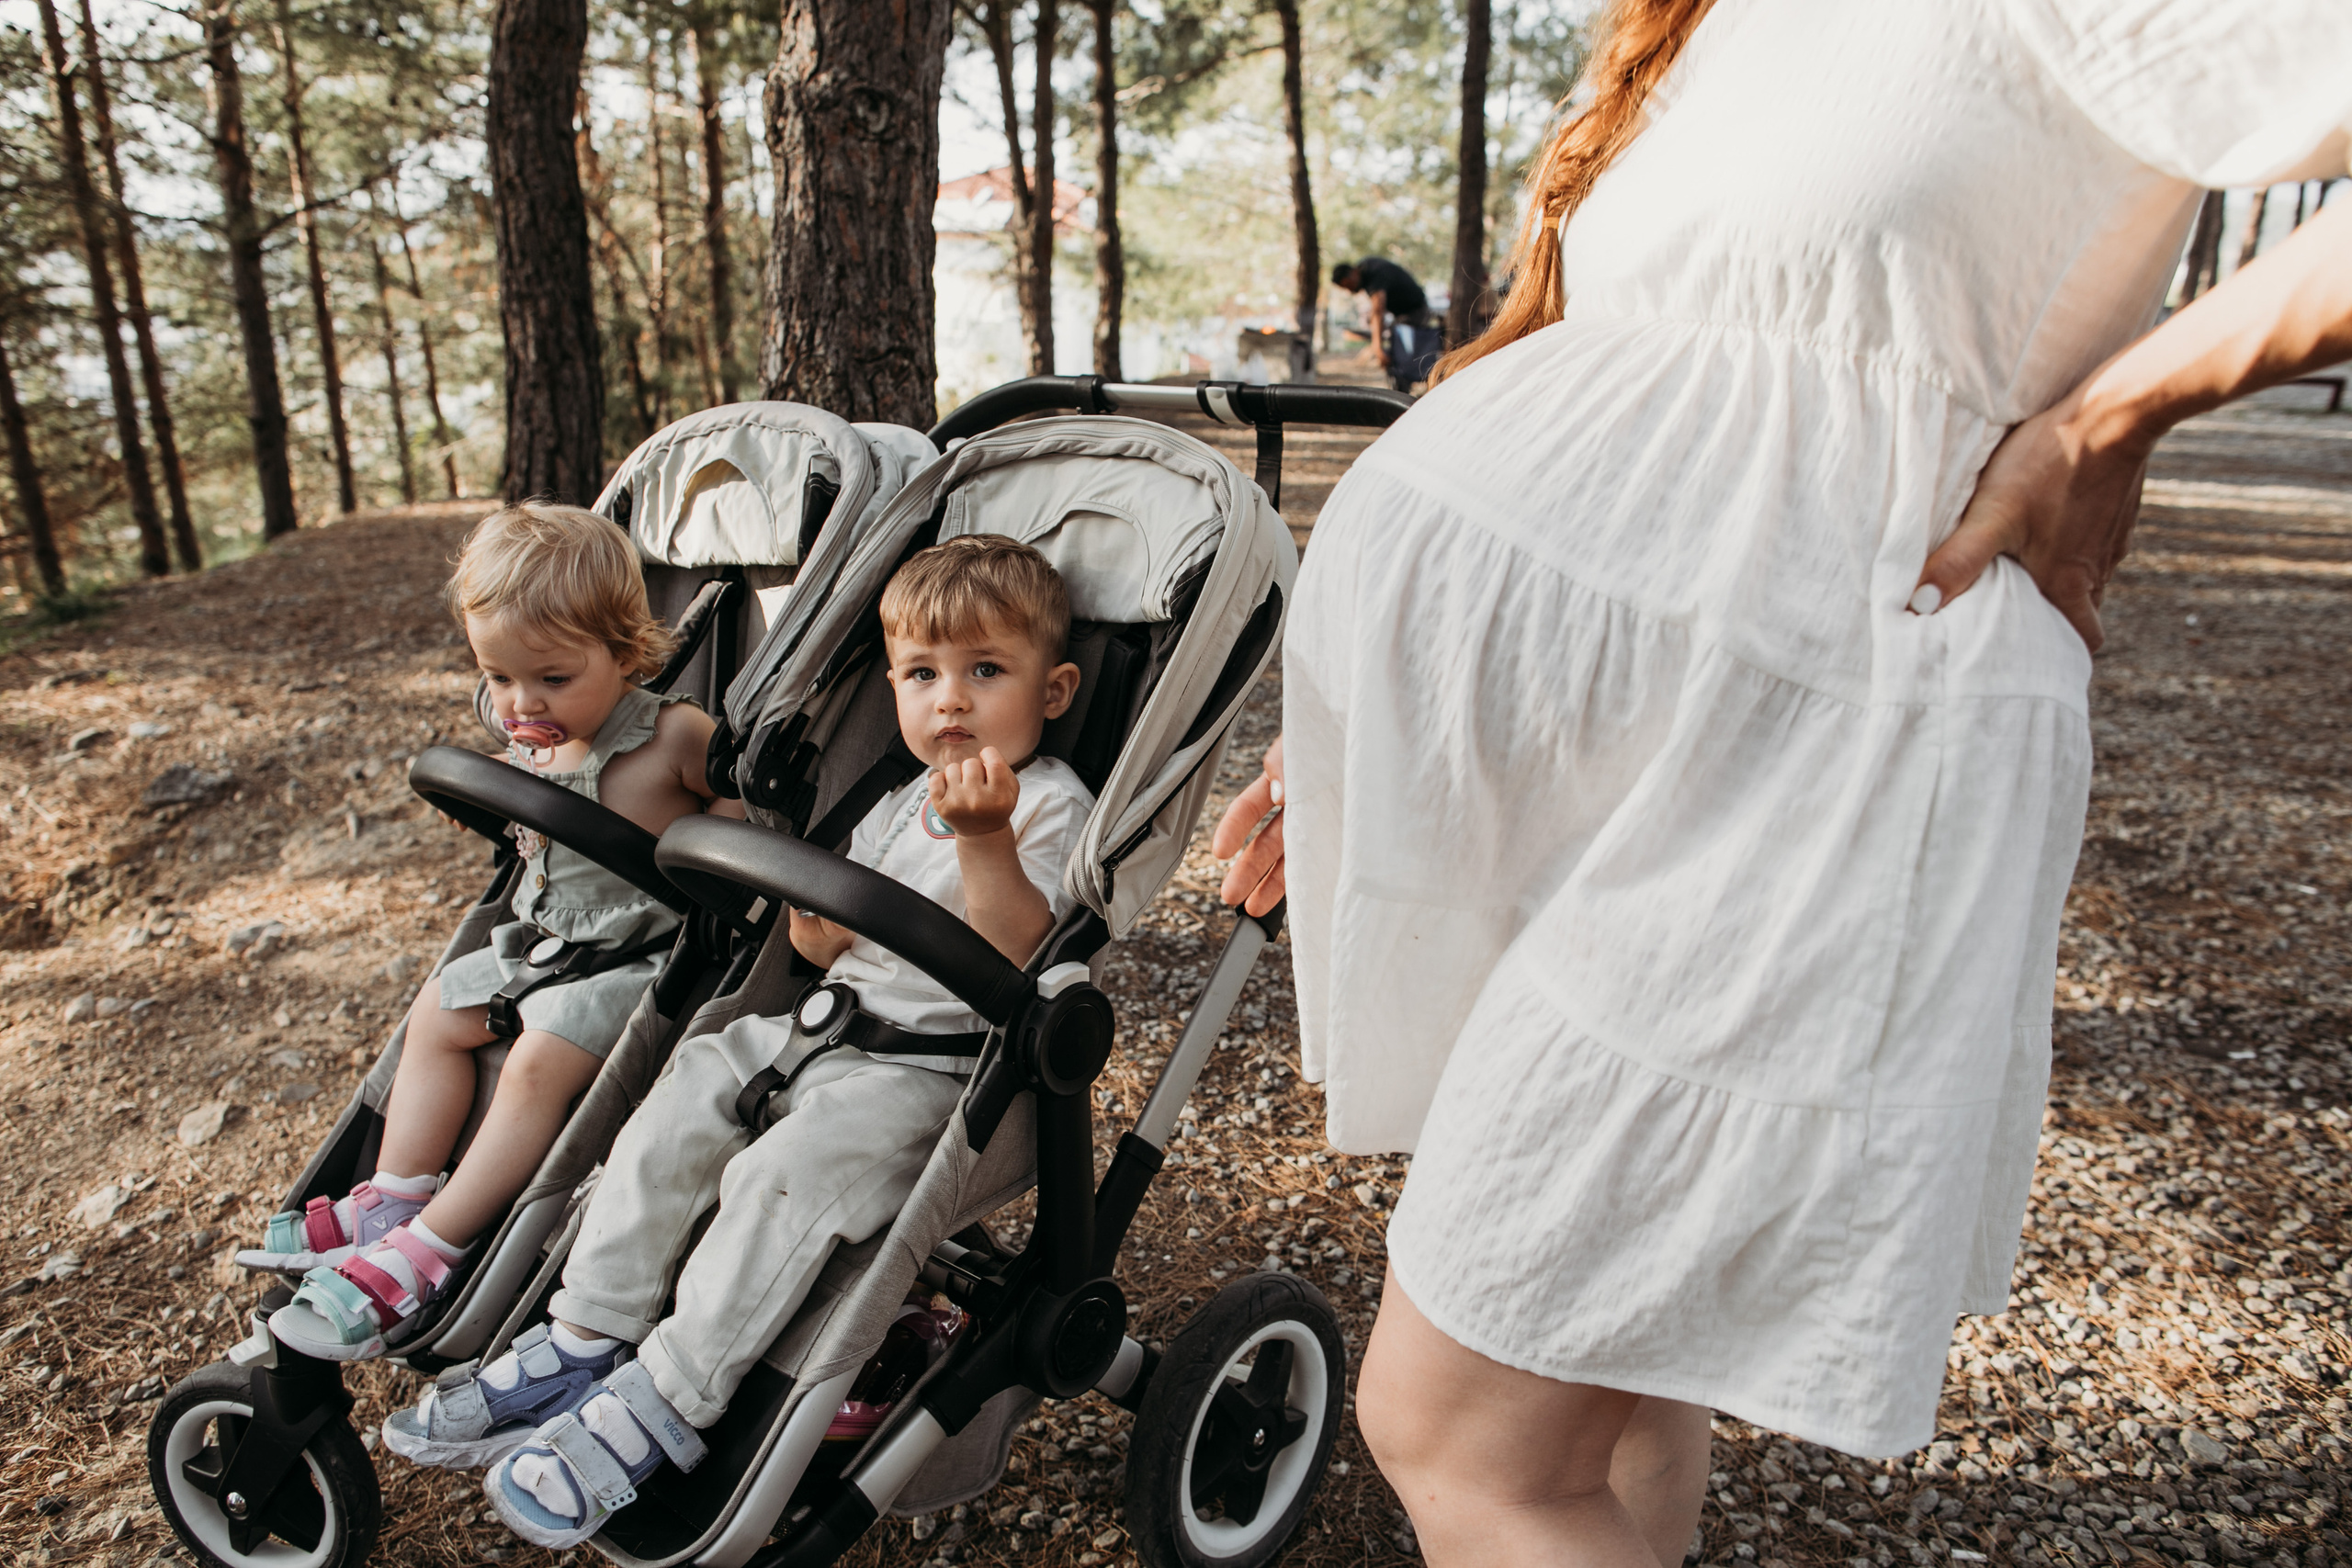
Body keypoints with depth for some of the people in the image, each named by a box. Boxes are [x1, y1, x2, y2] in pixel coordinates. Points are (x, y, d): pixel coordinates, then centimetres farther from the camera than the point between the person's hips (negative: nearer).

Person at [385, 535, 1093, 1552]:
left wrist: (984, 837, -38)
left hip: (937, 1064, -8)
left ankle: (666, 1402, -12)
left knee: (779, 1173, -27)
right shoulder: (898, 806, 16)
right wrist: (815, 904, -3)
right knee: (680, 1101, -6)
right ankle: (585, 1344, 3)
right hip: (832, 1025, 8)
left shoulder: (1051, 805, -9)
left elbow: (1013, 950, -24)